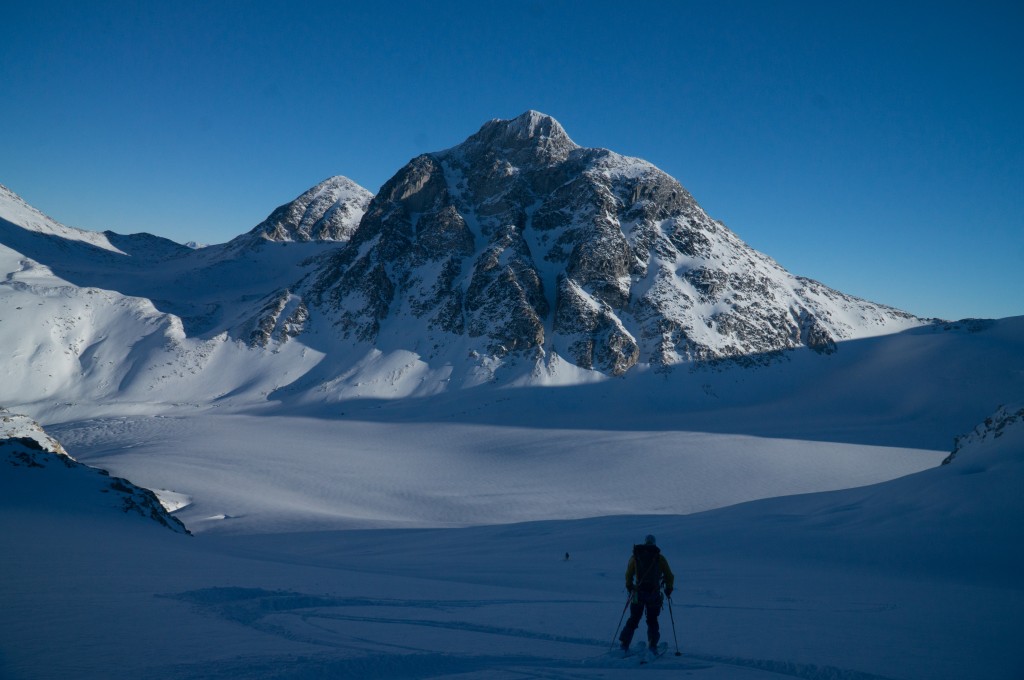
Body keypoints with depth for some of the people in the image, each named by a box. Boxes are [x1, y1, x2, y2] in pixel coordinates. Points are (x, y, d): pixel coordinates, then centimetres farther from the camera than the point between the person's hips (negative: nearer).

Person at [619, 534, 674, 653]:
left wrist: (629, 587, 22)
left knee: (633, 620, 12)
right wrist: (668, 589, 18)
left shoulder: (635, 556, 4)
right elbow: (670, 576, 3)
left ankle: (624, 645, 5)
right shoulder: (660, 558, 2)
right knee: (652, 621, 15)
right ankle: (652, 646, 5)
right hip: (654, 595, 0)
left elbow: (628, 575, 7)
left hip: (638, 593, 1)